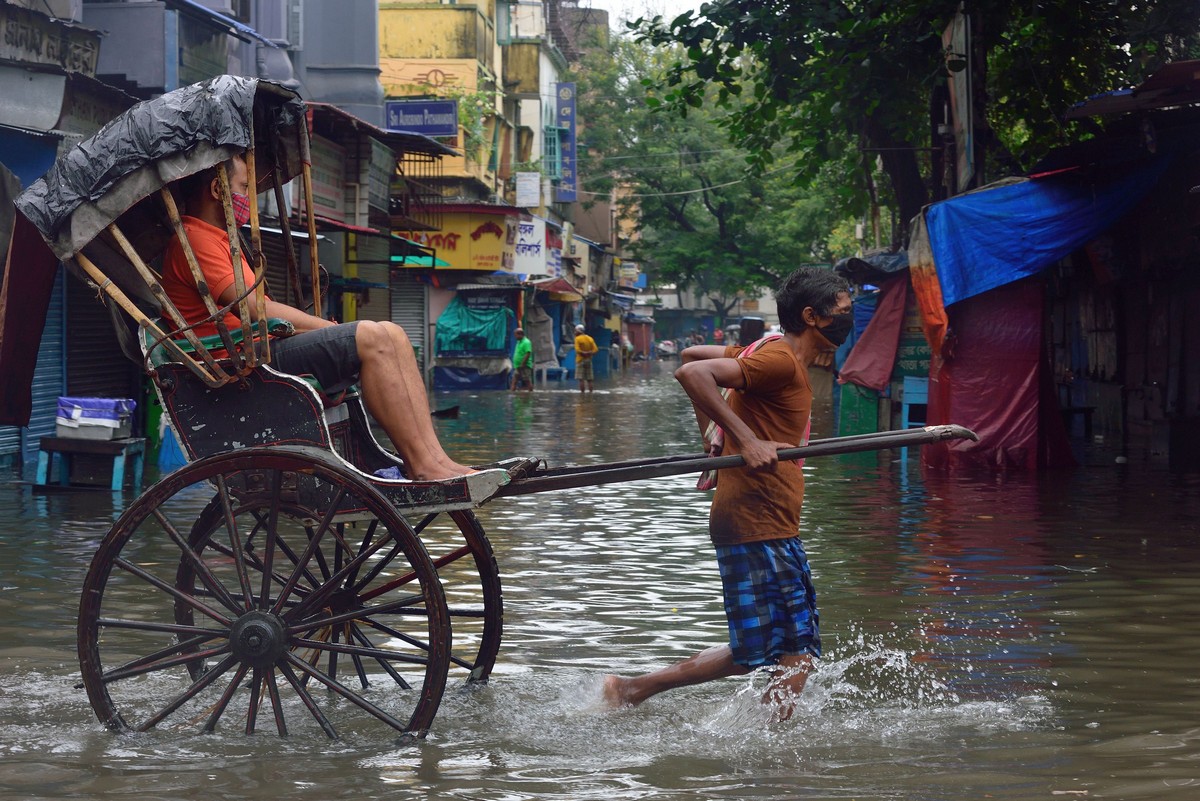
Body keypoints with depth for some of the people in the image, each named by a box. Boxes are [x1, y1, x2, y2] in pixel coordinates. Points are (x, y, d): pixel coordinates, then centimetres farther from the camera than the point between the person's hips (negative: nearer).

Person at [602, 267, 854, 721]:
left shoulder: (778, 355, 16)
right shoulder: (780, 361, -12)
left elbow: (693, 354, 24)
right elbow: (691, 372, -23)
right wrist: (746, 440, -26)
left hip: (778, 529, 10)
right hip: (755, 526, -10)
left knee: (799, 650, 8)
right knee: (753, 654, -9)